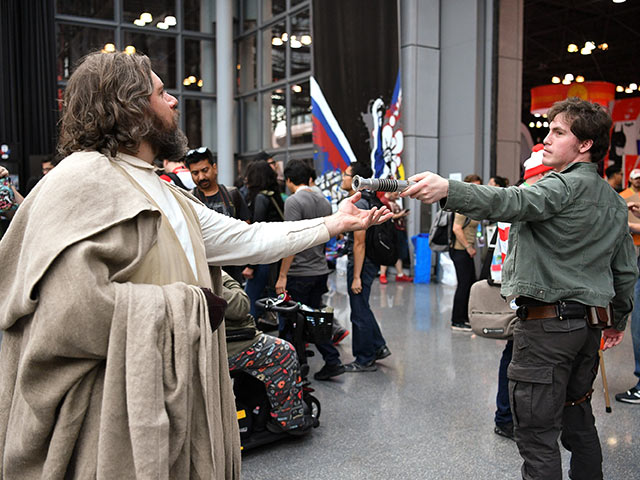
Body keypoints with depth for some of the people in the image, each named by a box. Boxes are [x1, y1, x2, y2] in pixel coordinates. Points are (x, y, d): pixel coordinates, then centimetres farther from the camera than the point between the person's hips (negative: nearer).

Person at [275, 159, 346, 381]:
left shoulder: (294, 201, -12)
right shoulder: (324, 200, 11)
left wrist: (282, 276, -17)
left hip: (299, 273, -7)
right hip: (320, 270, 8)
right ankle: (332, 361, 14)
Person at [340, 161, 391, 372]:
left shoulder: (358, 205, -20)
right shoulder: (364, 201, 11)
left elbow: (359, 243, -22)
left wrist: (356, 277, -21)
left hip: (361, 265, -10)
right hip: (366, 262, 10)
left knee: (359, 313, 1)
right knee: (363, 309, 21)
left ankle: (365, 360, 13)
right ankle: (379, 347, 30)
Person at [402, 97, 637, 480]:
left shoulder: (565, 187, -13)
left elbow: (510, 202, -33)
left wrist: (448, 189, -47)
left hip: (547, 323, -9)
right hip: (589, 324, 10)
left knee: (537, 433, -2)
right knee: (578, 422, 22)